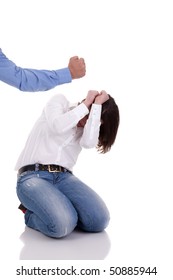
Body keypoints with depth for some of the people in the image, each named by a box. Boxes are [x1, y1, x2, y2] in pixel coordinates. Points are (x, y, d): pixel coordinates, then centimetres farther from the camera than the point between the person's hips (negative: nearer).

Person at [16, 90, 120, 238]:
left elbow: (89, 143, -10)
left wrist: (96, 105, -6)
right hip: (32, 176, -4)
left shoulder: (87, 127, 16)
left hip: (64, 177, 5)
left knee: (99, 219, -21)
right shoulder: (60, 101, 7)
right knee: (62, 225, -30)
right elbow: (58, 127, -15)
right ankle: (32, 213, 3)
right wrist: (86, 103, -6)